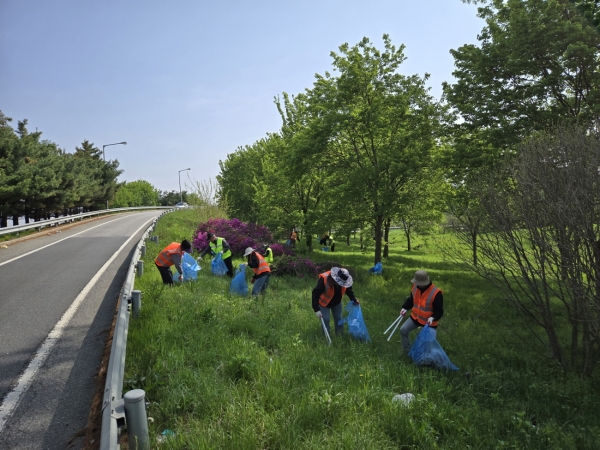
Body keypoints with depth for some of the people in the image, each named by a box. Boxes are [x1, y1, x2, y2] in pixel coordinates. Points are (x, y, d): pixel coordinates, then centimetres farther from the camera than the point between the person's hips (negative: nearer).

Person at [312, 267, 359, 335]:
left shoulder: (344, 280, -24)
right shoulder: (324, 280, -40)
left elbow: (348, 290, -1)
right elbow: (315, 293, -37)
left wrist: (354, 300, -9)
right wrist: (316, 309, -39)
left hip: (336, 302, 4)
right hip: (324, 302, -4)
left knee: (339, 319, 13)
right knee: (325, 319, -5)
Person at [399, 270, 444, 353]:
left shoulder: (436, 293, -29)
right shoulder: (415, 286, -11)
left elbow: (439, 310, -21)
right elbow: (411, 299, 7)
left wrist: (433, 318, -37)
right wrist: (405, 308, -5)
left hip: (428, 321, -5)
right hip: (416, 317, 5)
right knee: (403, 330, 1)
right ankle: (407, 351, 18)